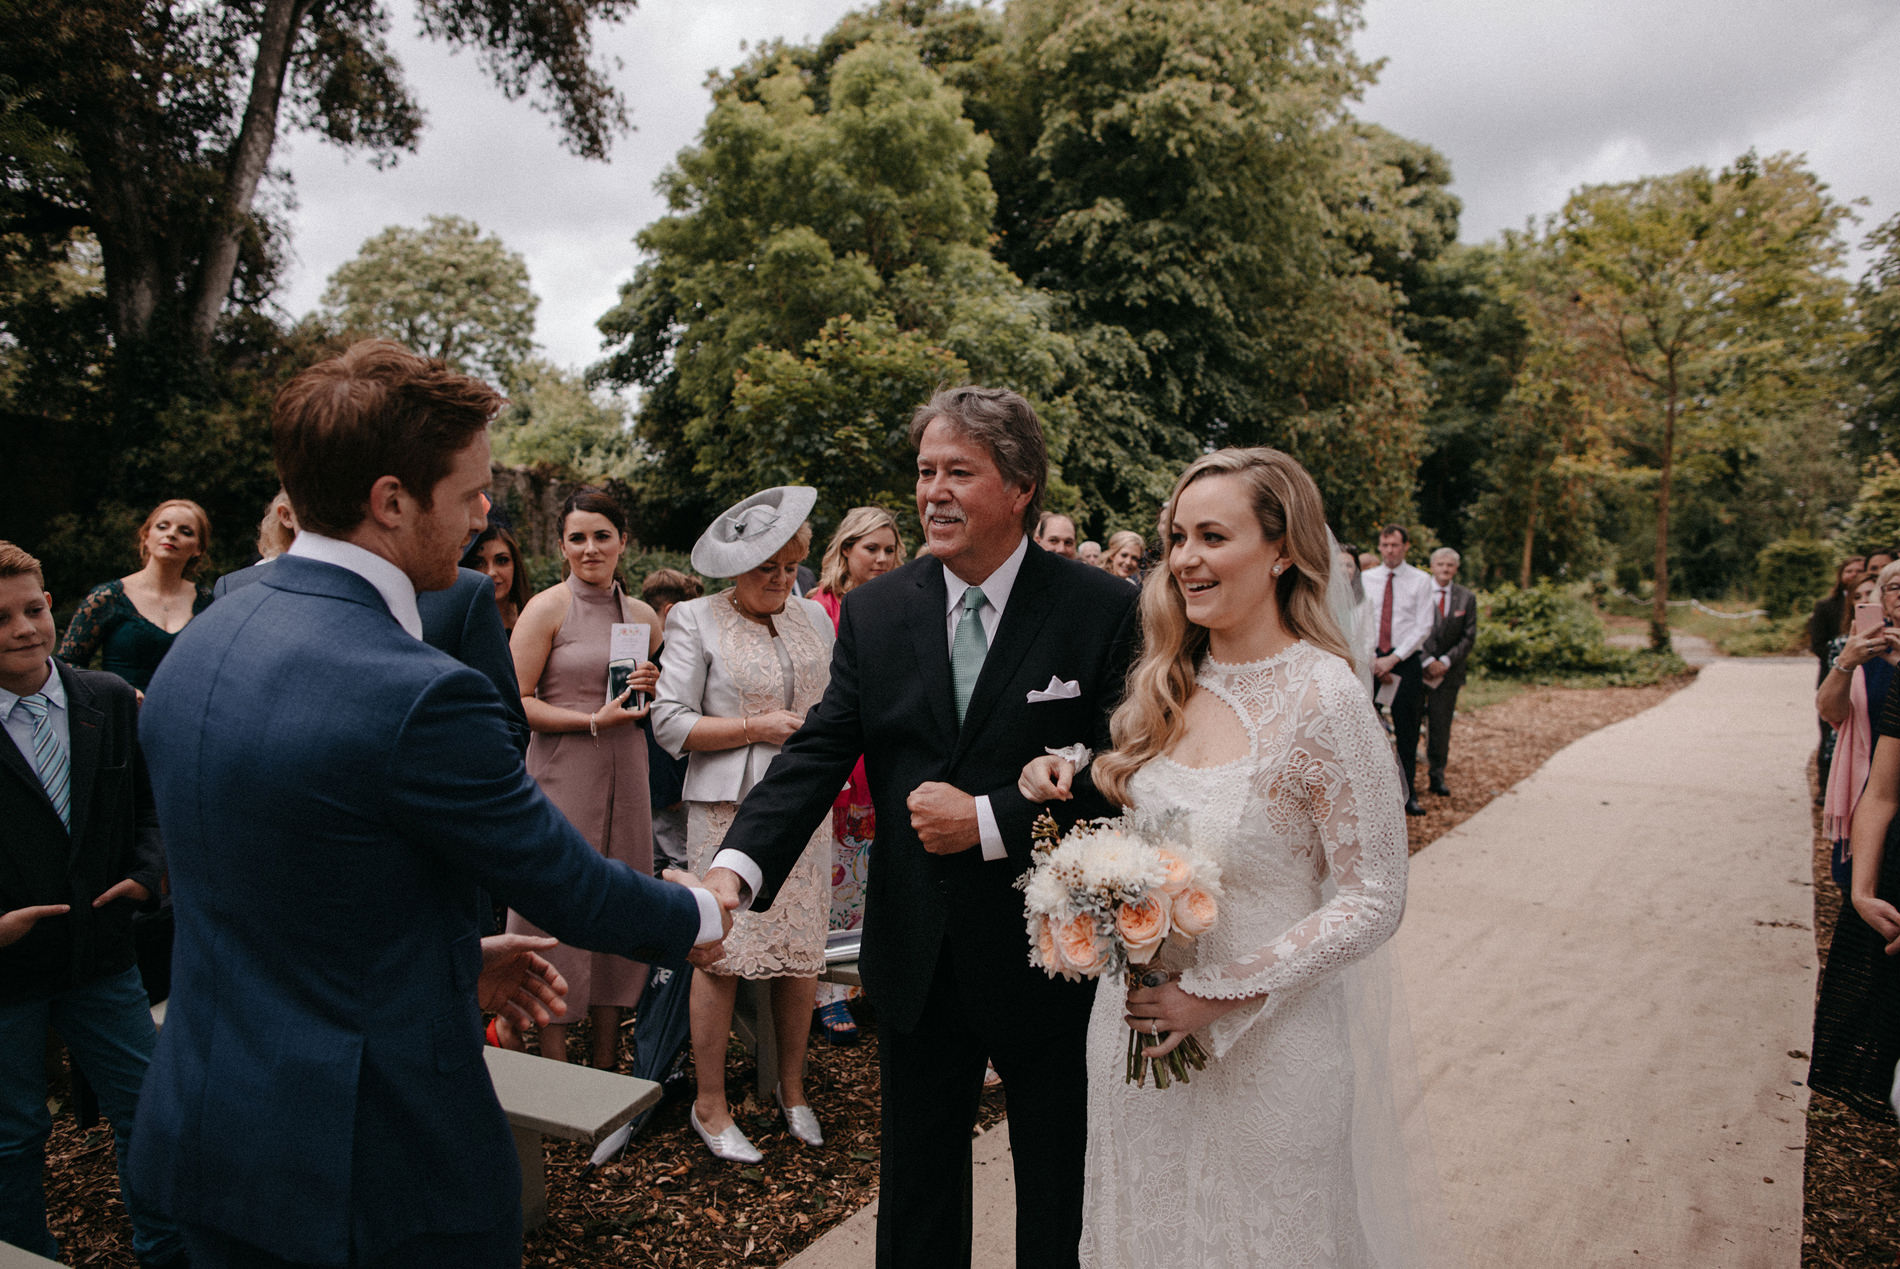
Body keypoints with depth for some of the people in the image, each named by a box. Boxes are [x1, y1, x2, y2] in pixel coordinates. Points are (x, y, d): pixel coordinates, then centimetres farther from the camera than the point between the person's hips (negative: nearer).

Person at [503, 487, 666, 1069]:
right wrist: (595, 720, -16)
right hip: (561, 777, -5)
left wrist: (651, 691, 1)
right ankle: (556, 1074, 11)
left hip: (625, 779, 5)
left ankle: (607, 1062, 21)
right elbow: (515, 703, -10)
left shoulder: (643, 616, 11)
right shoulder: (547, 609, -5)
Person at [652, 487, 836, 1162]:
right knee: (722, 951, -1)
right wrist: (754, 728, -13)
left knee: (802, 952, 7)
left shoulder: (814, 616, 13)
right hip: (729, 807, -4)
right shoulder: (695, 620, -2)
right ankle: (709, 1104, 16)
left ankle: (793, 1088, 26)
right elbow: (670, 724, -7)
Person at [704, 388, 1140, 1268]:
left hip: (1050, 956, -2)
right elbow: (816, 755, -9)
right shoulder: (875, 613, -2)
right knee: (916, 1180, 21)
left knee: (1059, 1196, 19)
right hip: (917, 957, 3)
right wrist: (736, 866, -24)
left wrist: (988, 820, -21)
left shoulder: (1104, 610, -12)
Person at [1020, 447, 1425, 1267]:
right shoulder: (1170, 683, 0)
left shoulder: (1321, 698, -20)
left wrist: (1221, 996, -20)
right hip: (1137, 1025, 6)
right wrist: (1071, 777, -5)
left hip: (1264, 1047, -5)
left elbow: (1373, 901, -18)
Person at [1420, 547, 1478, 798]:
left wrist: (1446, 661, -8)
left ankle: (1437, 777, 13)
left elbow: (1469, 637, 5)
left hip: (1449, 670, 2)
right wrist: (1427, 660, -12)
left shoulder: (1467, 599, 7)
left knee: (1441, 725, 4)